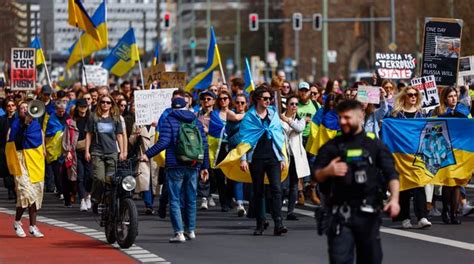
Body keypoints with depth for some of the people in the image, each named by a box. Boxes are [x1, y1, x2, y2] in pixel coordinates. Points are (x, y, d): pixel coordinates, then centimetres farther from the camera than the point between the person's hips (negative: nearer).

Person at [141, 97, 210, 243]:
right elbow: (204, 145, 11)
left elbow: (163, 142, -15)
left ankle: (179, 232, -10)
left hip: (175, 166, -4)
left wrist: (147, 154, -12)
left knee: (175, 200, -2)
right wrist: (205, 166, 17)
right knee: (191, 199, 15)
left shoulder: (169, 120, -2)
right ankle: (191, 230, 22)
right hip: (193, 166, 4)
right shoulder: (196, 121, 12)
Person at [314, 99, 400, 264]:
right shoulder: (331, 146, 8)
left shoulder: (375, 145, 5)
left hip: (368, 211, 0)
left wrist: (394, 198, -17)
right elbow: (317, 175, 8)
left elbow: (391, 174, -1)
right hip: (340, 212, 0)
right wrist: (327, 171, -15)